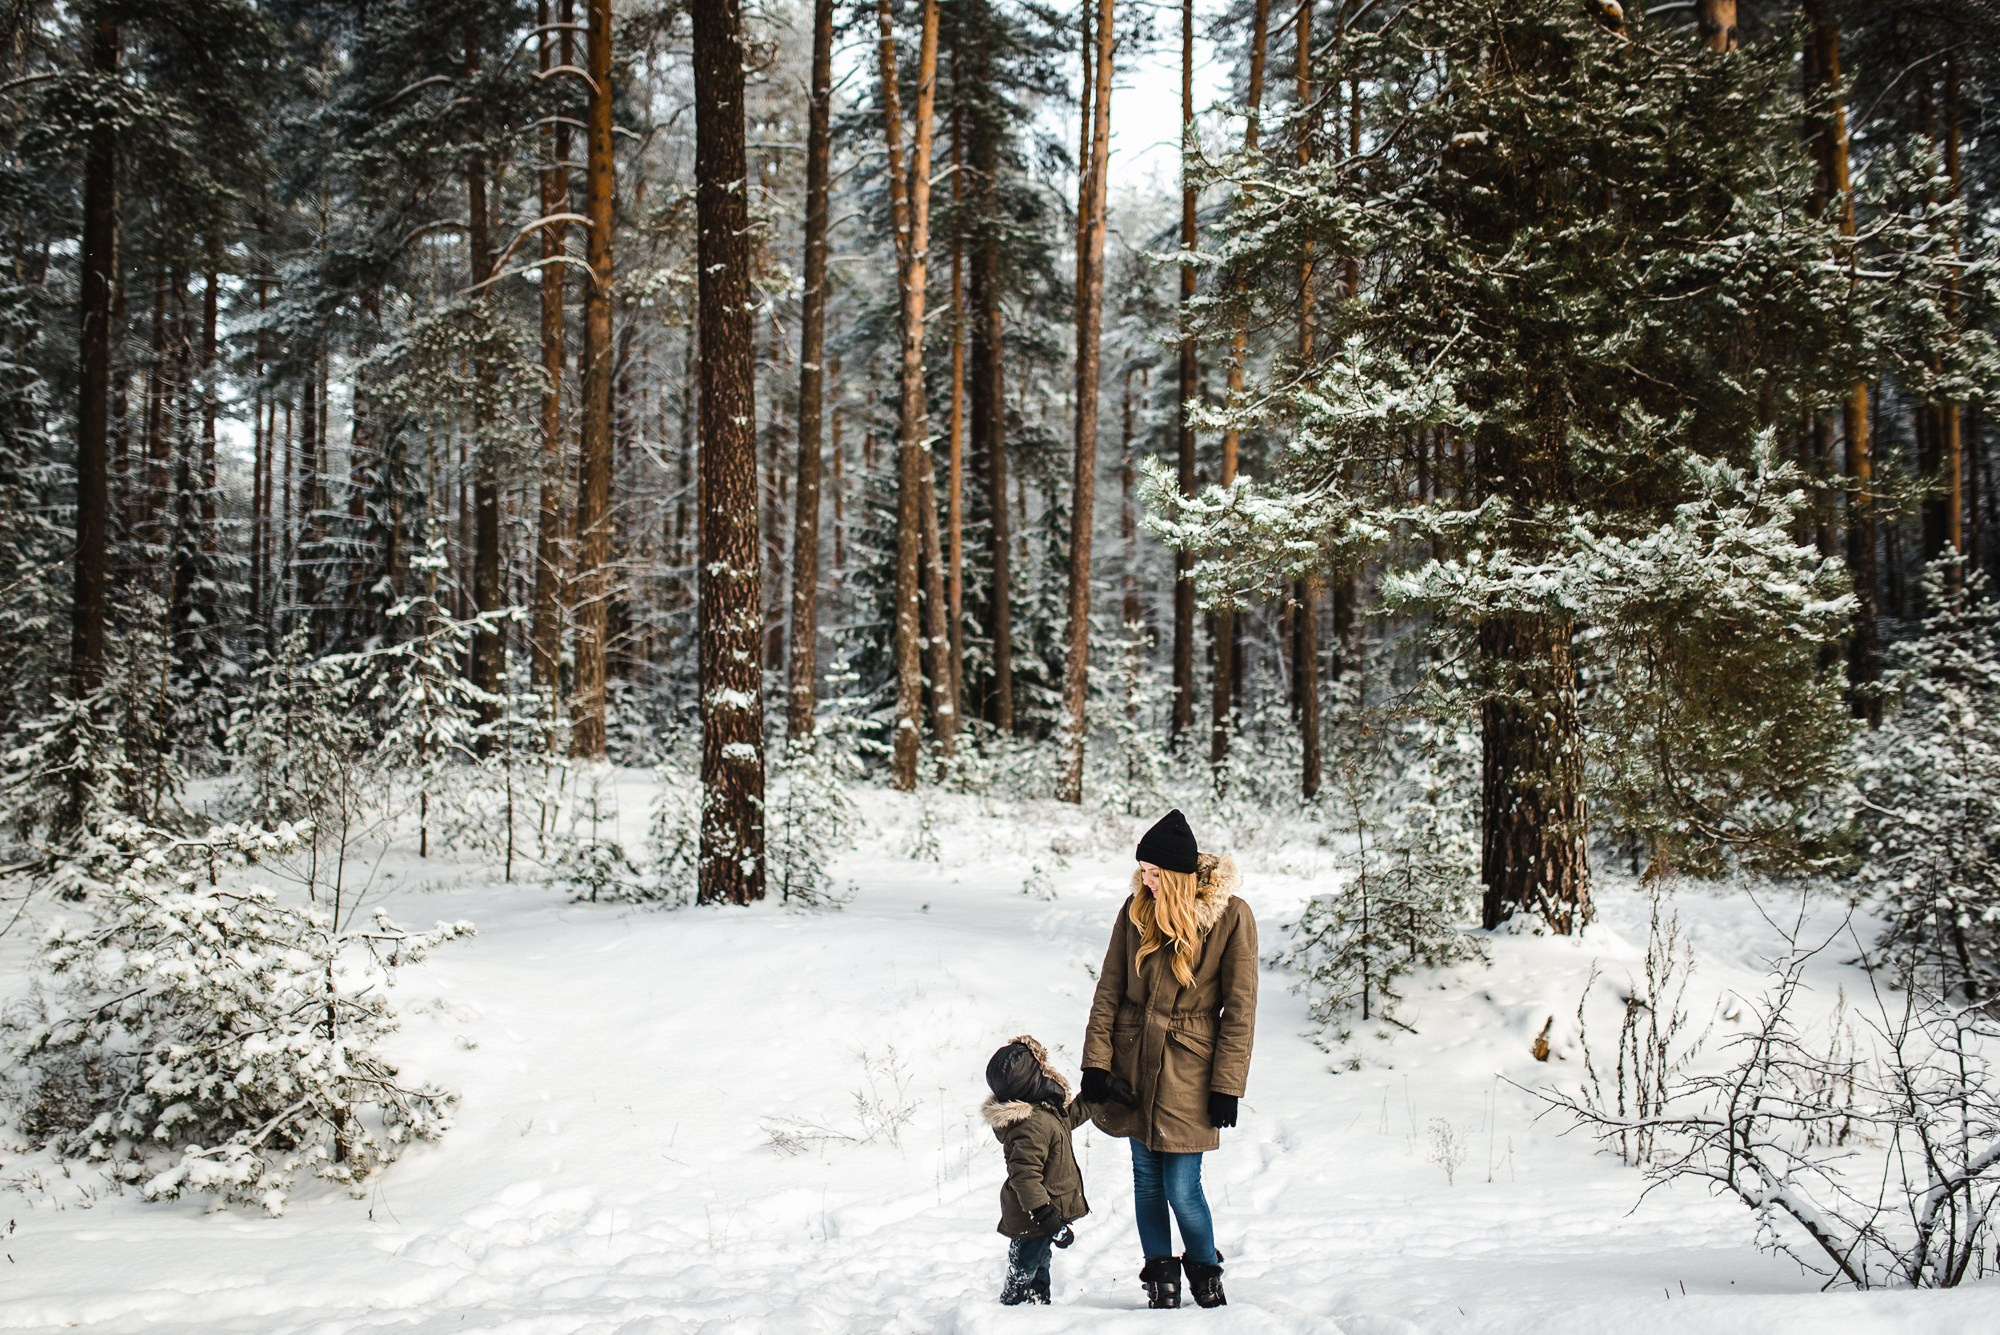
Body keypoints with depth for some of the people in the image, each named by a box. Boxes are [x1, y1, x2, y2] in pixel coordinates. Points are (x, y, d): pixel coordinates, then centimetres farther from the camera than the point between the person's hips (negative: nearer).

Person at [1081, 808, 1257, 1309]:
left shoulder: (1230, 915, -10)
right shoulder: (1138, 909, 0)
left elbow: (1239, 1007, -7)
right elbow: (1109, 988, 5)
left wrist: (1227, 1084, -9)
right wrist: (1096, 1060, -2)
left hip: (1188, 1065, -4)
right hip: (1134, 1060, 4)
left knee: (1181, 1188, -4)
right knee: (1147, 1179, 9)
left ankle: (1205, 1271, 22)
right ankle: (1161, 1279, 24)